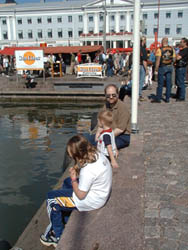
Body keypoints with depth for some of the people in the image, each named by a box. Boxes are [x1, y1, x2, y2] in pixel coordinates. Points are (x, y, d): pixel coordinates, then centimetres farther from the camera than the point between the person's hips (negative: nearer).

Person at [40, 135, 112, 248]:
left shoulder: (88, 170, -34)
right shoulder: (97, 154, -9)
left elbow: (81, 195, -23)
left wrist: (74, 180, -9)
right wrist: (77, 171, -4)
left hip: (92, 200, -9)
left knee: (51, 199, 0)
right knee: (66, 182, 29)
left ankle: (58, 237, 19)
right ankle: (66, 222, 34)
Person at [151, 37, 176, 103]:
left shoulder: (160, 50, -11)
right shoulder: (172, 49, 4)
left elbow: (158, 61, -15)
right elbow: (173, 59, 8)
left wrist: (156, 70, -10)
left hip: (162, 67, -4)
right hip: (170, 67, 4)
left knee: (160, 83, 1)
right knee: (168, 83, 7)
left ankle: (158, 98, 5)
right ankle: (167, 98, 11)